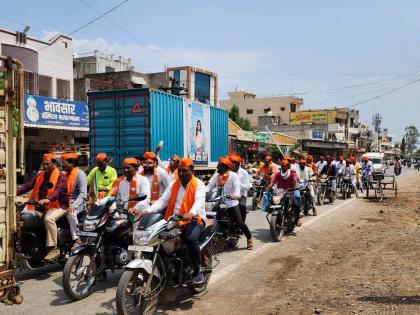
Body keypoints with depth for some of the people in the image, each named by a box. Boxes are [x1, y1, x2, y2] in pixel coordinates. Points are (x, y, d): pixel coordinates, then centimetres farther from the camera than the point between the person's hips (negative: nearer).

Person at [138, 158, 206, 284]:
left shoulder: (198, 184, -1)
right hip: (174, 220, 5)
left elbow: (199, 201, -19)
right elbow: (163, 200, 7)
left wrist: (191, 213, -41)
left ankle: (198, 270, -16)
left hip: (194, 219, -5)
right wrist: (148, 210, -10)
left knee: (191, 238, -34)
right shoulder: (173, 184, 16)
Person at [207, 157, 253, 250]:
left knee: (239, 222, -8)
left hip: (231, 203, -5)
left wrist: (236, 195, -42)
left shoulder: (233, 176, -7)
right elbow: (209, 186, -1)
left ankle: (249, 237, 14)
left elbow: (237, 187, -20)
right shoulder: (216, 176, 8)